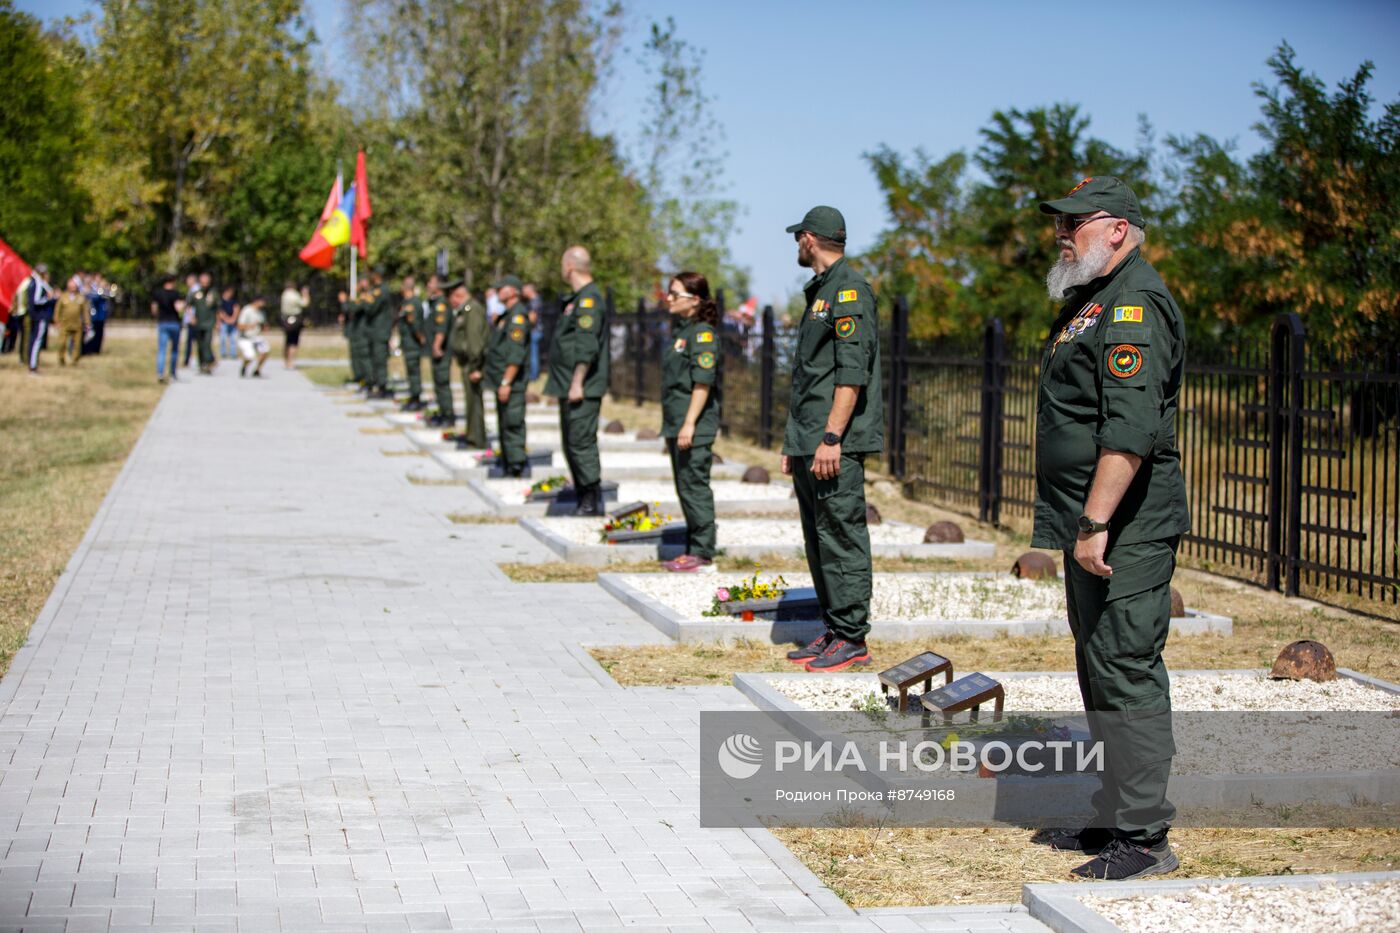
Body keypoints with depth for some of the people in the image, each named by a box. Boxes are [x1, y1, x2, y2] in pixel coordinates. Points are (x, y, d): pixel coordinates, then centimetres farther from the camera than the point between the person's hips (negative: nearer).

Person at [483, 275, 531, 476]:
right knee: (504, 424, 15)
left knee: (512, 424, -9)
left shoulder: (518, 316, -15)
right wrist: (486, 371, 23)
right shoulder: (506, 315, 17)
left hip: (511, 383, -11)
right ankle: (508, 464, 21)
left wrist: (506, 382, -24)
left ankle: (516, 466, -8)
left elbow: (516, 354, -22)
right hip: (501, 381, 11)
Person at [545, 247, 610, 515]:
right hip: (570, 386, 11)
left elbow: (587, 347, -23)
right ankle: (583, 499, 21)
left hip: (582, 390, -11)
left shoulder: (588, 300, -16)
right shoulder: (578, 298, 16)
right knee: (572, 444, 14)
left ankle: (592, 501, -4)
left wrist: (577, 383, -23)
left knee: (581, 443, -9)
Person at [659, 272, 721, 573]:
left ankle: (703, 555, -2)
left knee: (695, 486, -7)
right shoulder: (681, 331, 16)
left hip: (696, 426, -10)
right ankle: (694, 551, 19)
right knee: (685, 488, 13)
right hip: (676, 423, 10)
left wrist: (689, 424, -23)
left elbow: (703, 382, -19)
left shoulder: (703, 333, -12)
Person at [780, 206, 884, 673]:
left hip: (836, 446, -10)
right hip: (810, 443, 10)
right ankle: (834, 631, 19)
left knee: (842, 535, -7)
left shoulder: (849, 289, -11)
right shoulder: (818, 292, 20)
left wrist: (831, 437, -24)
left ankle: (852, 638, -3)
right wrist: (793, 441, 22)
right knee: (819, 539, 12)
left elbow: (853, 372, -19)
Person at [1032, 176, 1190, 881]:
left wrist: (1096, 524, -28)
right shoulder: (1090, 301, 19)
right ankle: (1118, 817, 25)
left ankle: (1143, 838, -3)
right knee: (1102, 671, 15)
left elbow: (1130, 430, -25)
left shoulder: (1133, 304, -15)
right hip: (1092, 526, 11)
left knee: (1125, 672, -8)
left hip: (1125, 531, -11)